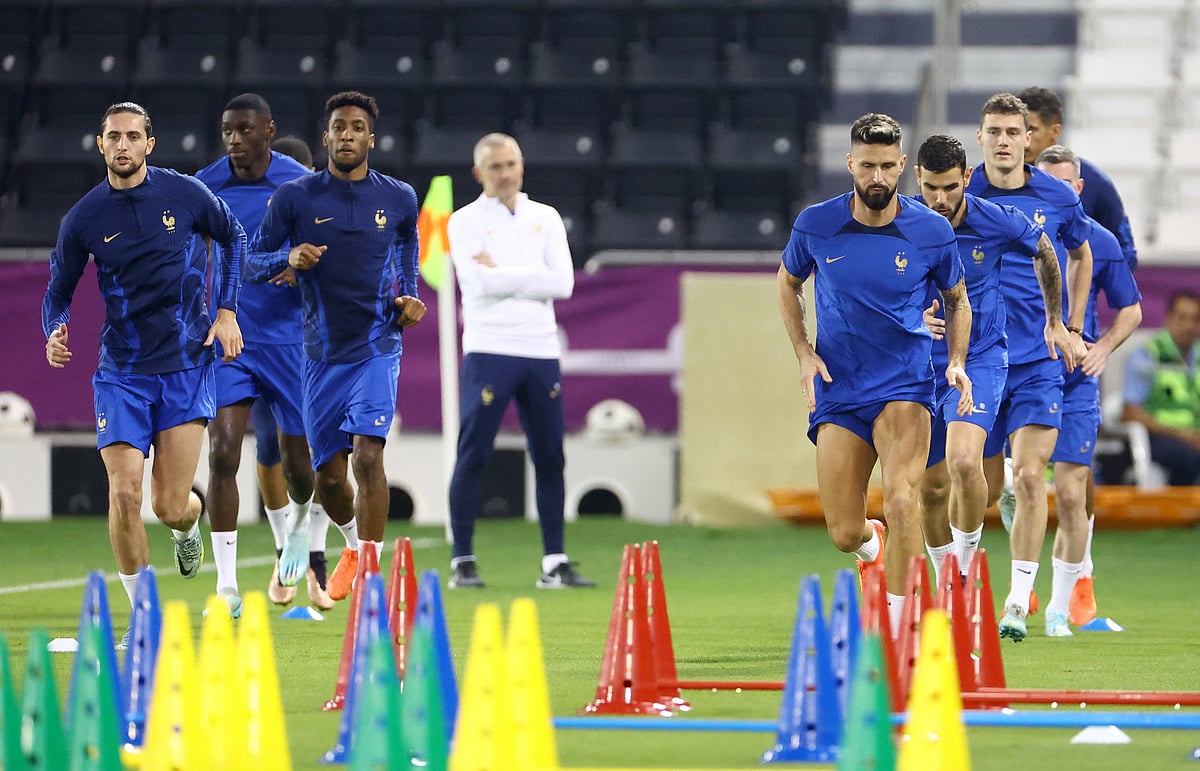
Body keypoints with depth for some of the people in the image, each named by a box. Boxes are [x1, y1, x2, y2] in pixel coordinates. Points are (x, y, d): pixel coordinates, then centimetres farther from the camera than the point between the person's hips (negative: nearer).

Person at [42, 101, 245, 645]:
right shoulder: (84, 218, -2)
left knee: (169, 507, -5)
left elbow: (234, 237, 14)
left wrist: (226, 311, 6)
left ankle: (190, 523, 35)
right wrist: (54, 333, -13)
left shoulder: (184, 193, -3)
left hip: (187, 366, -1)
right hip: (121, 372, 1)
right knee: (124, 492, -13)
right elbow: (59, 289, 8)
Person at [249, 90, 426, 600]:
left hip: (377, 345, -1)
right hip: (322, 352, 1)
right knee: (328, 473, 7)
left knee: (367, 455, -19)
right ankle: (354, 544, 38)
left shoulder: (398, 199, 3)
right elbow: (253, 261, 3)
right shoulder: (295, 197, -1)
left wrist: (407, 300, 3)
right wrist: (288, 259, -18)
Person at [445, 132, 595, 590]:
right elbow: (482, 283, -14)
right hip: (488, 350, -4)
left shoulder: (545, 219, 12)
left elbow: (563, 282, -1)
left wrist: (504, 274, -6)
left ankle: (554, 564, 9)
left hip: (541, 350, 4)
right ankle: (462, 563, 0)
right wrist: (533, 276, -7)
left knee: (550, 458, 4)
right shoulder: (466, 222, 2)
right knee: (473, 455, -5)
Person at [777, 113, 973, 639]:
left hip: (904, 382, -2)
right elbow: (788, 283, 15)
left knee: (900, 496, -26)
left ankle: (898, 624, -19)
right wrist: (804, 354, 3)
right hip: (838, 388, 2)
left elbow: (957, 300, 12)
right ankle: (874, 543, 40)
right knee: (844, 533, 1)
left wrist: (957, 363, -4)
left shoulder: (931, 231, -5)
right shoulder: (816, 225, -4)